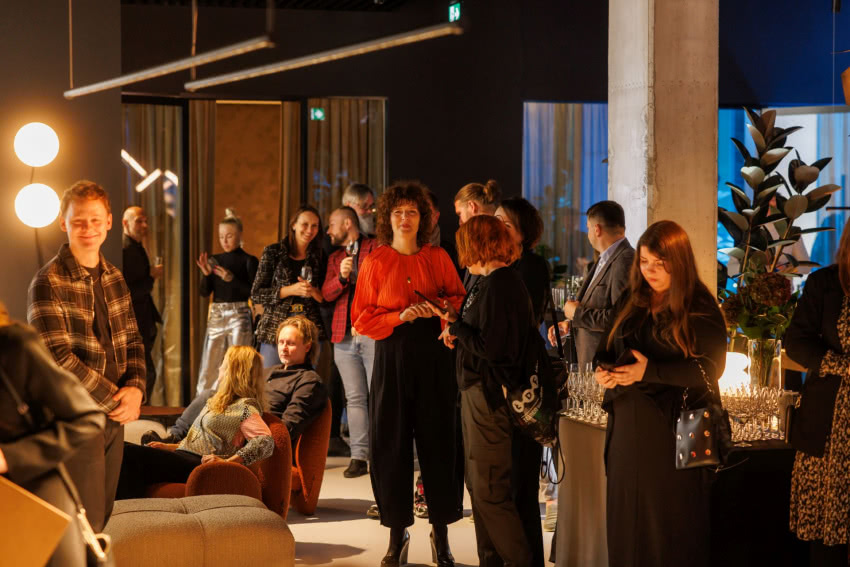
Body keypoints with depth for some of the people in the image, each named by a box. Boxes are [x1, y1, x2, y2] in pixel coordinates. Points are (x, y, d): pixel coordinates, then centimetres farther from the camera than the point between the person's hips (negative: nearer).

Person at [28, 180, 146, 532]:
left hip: (114, 417, 7)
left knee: (102, 516, 11)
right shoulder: (48, 283, -12)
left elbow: (133, 341, 14)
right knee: (85, 524, -6)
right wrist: (114, 398, -16)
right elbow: (58, 359, -17)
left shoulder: (114, 279, 11)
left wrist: (135, 389, -5)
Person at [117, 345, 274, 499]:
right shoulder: (219, 402, 27)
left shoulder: (245, 407, -4)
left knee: (130, 453, -26)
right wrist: (170, 447, 19)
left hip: (199, 464, -10)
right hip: (184, 459, 10)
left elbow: (266, 442, -19)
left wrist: (227, 461, -26)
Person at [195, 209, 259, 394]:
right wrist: (206, 274, -9)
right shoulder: (215, 260, 11)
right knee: (209, 368, 5)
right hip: (216, 315, 5)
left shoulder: (248, 261, -2)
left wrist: (231, 279, -17)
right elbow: (204, 292, 9)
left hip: (239, 316, -5)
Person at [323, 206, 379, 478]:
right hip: (344, 336, 5)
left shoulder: (376, 248, 5)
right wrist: (341, 277, -10)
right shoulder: (334, 258, 21)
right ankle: (359, 457, 3)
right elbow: (326, 293, 9)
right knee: (355, 398, 3)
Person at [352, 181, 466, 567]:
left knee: (438, 442, 0)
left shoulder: (438, 258, 7)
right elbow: (361, 318, 1)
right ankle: (397, 534, 11)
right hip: (392, 357, 0)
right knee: (391, 444, 0)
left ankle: (441, 534, 11)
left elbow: (460, 299, 11)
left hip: (433, 356, 1)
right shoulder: (375, 262, 4)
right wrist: (400, 316, -13)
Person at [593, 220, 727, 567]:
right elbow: (609, 351, 16)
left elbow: (711, 368, -14)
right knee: (628, 517, 8)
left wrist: (650, 371, -21)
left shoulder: (700, 308, -8)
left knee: (672, 521, -1)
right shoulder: (632, 302, 11)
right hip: (629, 427, 5)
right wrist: (605, 372, -7)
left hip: (673, 429, -5)